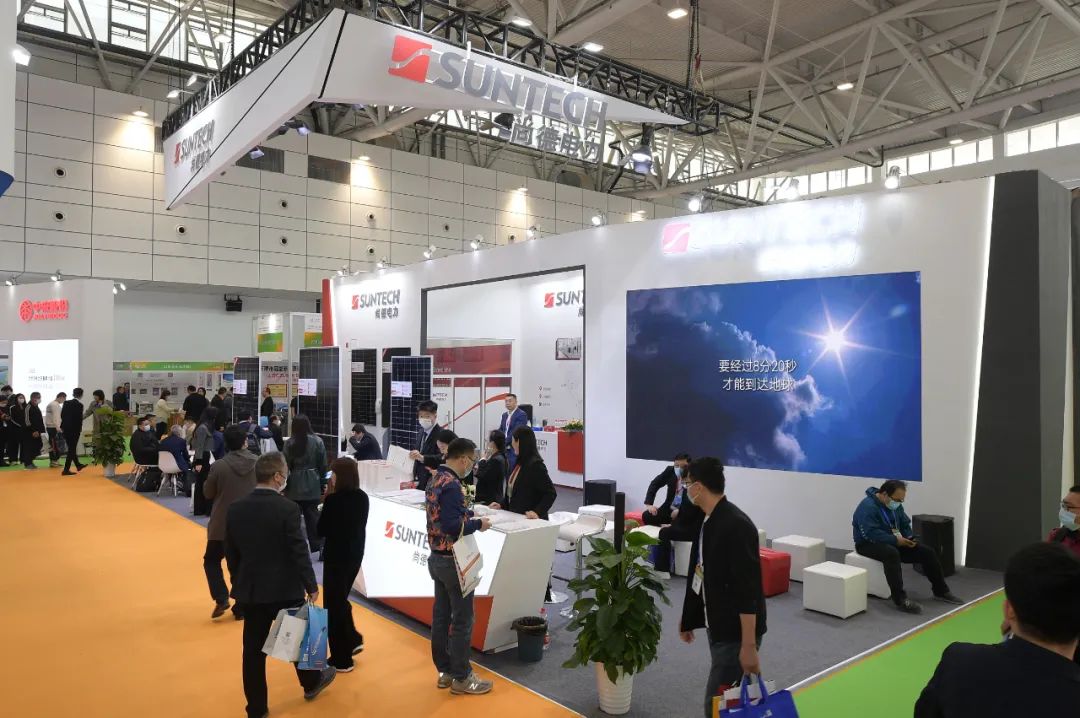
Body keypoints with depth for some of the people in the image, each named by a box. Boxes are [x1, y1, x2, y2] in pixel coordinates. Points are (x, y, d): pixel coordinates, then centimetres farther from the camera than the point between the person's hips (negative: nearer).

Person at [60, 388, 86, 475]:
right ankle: (66, 470, 0)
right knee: (72, 449, 2)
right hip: (74, 429, -6)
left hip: (65, 428, 6)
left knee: (71, 448, 18)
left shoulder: (66, 403, 3)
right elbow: (79, 418, -14)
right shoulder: (79, 405, -14)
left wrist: (62, 426, 17)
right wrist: (80, 428, -1)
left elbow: (62, 415, 7)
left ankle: (78, 465, 32)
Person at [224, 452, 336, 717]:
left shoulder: (234, 509, -3)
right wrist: (311, 585, -6)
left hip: (249, 590, 4)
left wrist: (240, 583, 19)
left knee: (253, 649, 11)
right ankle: (311, 682, 39)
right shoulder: (287, 508, -19)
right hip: (285, 589, -4)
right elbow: (299, 551, -16)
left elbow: (230, 553, 6)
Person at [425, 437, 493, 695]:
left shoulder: (435, 480, 8)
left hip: (437, 557, 9)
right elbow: (451, 526, -29)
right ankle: (461, 677, 13)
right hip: (453, 560, -9)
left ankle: (444, 670, 26)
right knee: (462, 619, 3)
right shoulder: (451, 485, -23)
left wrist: (468, 514, 13)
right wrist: (477, 523, -16)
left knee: (441, 615, 15)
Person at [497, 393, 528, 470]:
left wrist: (504, 442, -17)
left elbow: (516, 432, -17)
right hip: (504, 448, 7)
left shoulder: (522, 415, -9)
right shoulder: (504, 415, 17)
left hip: (515, 450, -7)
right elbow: (500, 430, 16)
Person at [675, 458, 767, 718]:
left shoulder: (737, 526, -24)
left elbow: (748, 590, -24)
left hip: (736, 633, -9)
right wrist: (688, 618, 21)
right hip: (716, 626, 9)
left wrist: (749, 646, -22)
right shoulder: (707, 521, 5)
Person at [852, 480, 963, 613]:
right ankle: (900, 599, -37)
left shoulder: (895, 506, 5)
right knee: (892, 553, -40)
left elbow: (905, 525, 13)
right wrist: (895, 540, -30)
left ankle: (941, 591, 12)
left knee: (927, 552, -4)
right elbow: (871, 534, -30)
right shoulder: (868, 507, -24)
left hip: (892, 542, 9)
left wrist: (909, 538, -8)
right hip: (869, 544, -8)